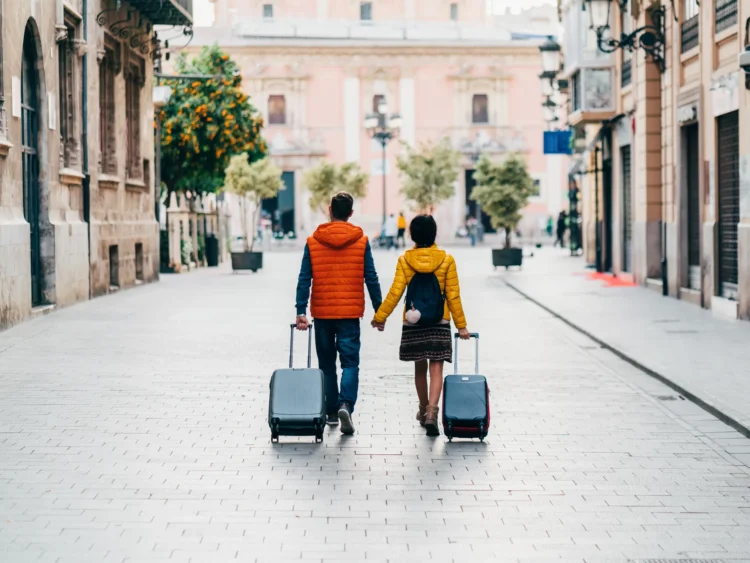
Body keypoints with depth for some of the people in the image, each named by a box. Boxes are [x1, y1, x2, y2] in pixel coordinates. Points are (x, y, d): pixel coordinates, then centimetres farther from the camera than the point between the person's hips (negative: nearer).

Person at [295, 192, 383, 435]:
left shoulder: (313, 242, 0)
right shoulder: (361, 241, -2)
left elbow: (304, 280, -4)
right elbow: (371, 279, -1)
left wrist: (301, 312, -4)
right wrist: (379, 311, 6)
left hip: (322, 312, 1)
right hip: (350, 312, -1)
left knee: (327, 363, 14)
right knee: (350, 362, -1)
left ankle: (331, 412, 19)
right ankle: (345, 404, -23)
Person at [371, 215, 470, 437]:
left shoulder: (405, 260, -4)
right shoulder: (446, 260, -5)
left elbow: (395, 293, -6)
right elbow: (453, 296, -4)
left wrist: (380, 317, 5)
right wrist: (461, 325, 3)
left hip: (413, 323, 2)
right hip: (440, 323, -2)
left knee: (420, 367, 17)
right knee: (436, 369, -2)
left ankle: (423, 410, 31)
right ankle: (432, 411, -20)